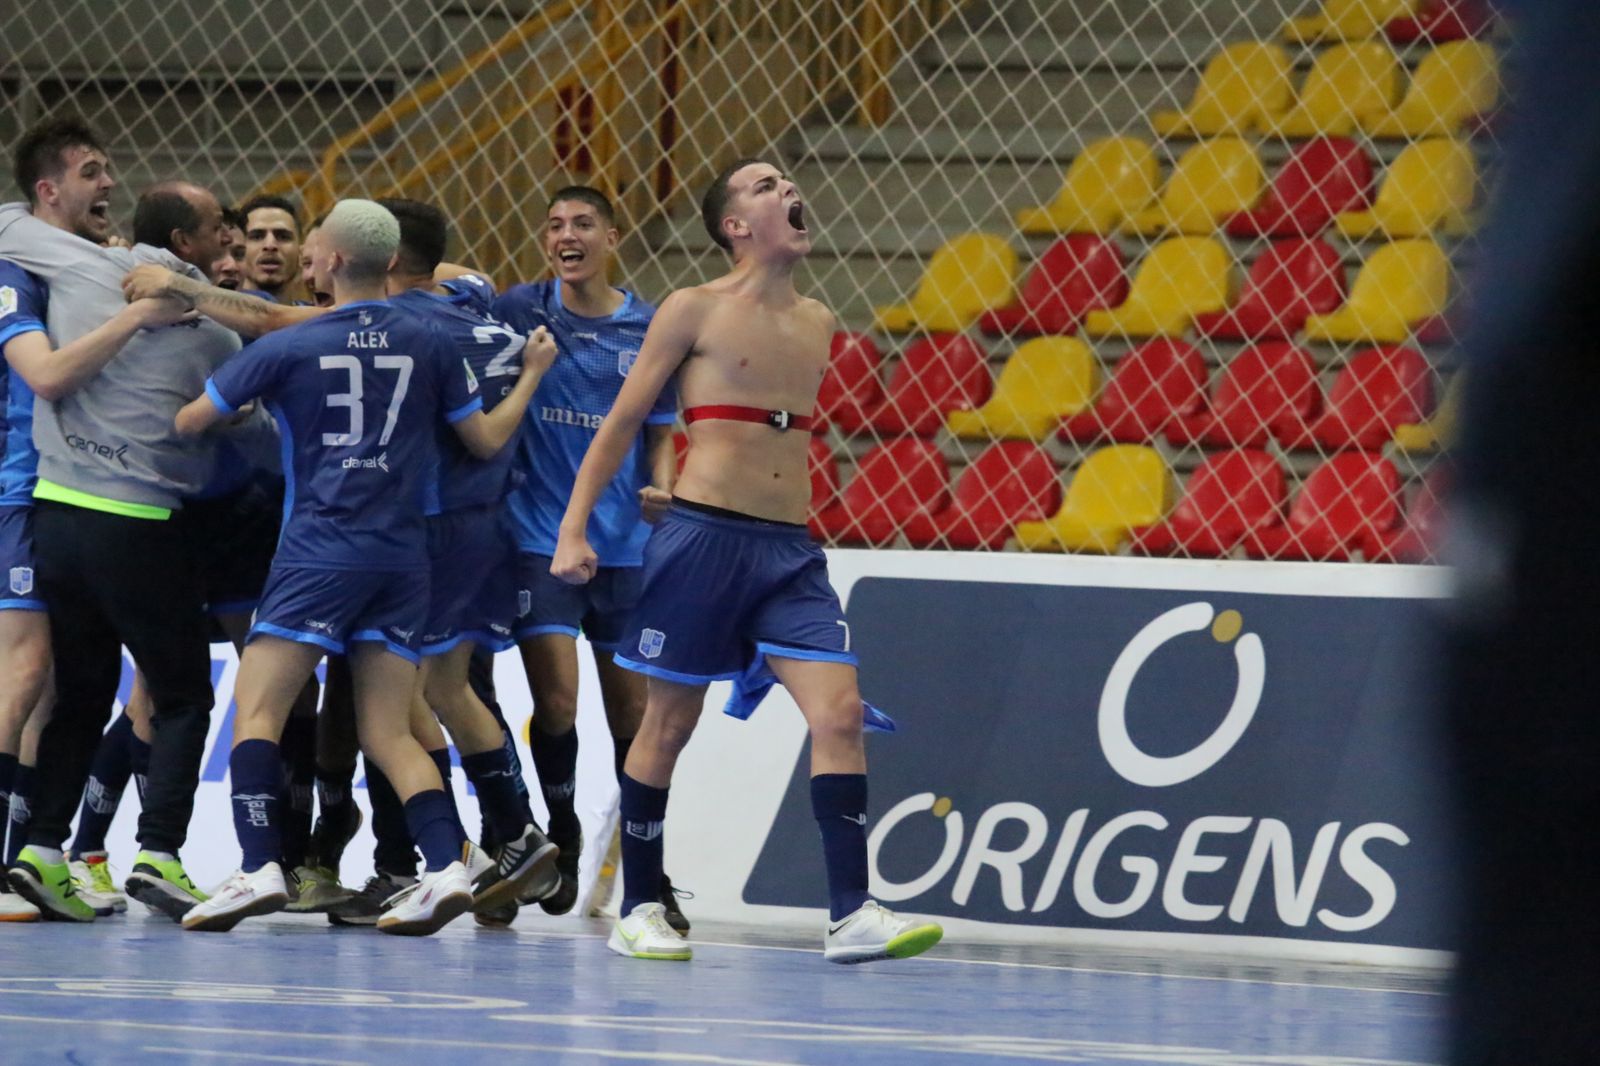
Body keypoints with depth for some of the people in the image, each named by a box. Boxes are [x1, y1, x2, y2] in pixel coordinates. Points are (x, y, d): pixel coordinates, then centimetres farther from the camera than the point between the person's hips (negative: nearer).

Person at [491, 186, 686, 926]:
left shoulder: (649, 329, 5)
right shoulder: (518, 312, 1)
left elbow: (660, 433, 12)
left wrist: (660, 487, -6)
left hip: (625, 541, 2)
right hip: (539, 537, -2)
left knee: (633, 710, 5)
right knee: (557, 701, -11)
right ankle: (562, 837, 14)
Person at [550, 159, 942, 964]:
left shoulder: (816, 325, 14)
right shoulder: (695, 310, 0)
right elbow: (621, 423, 3)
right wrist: (573, 529, -3)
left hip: (790, 547, 5)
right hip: (704, 534, -4)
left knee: (840, 714, -10)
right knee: (670, 723, 3)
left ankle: (851, 914, -13)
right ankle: (637, 911, 15)